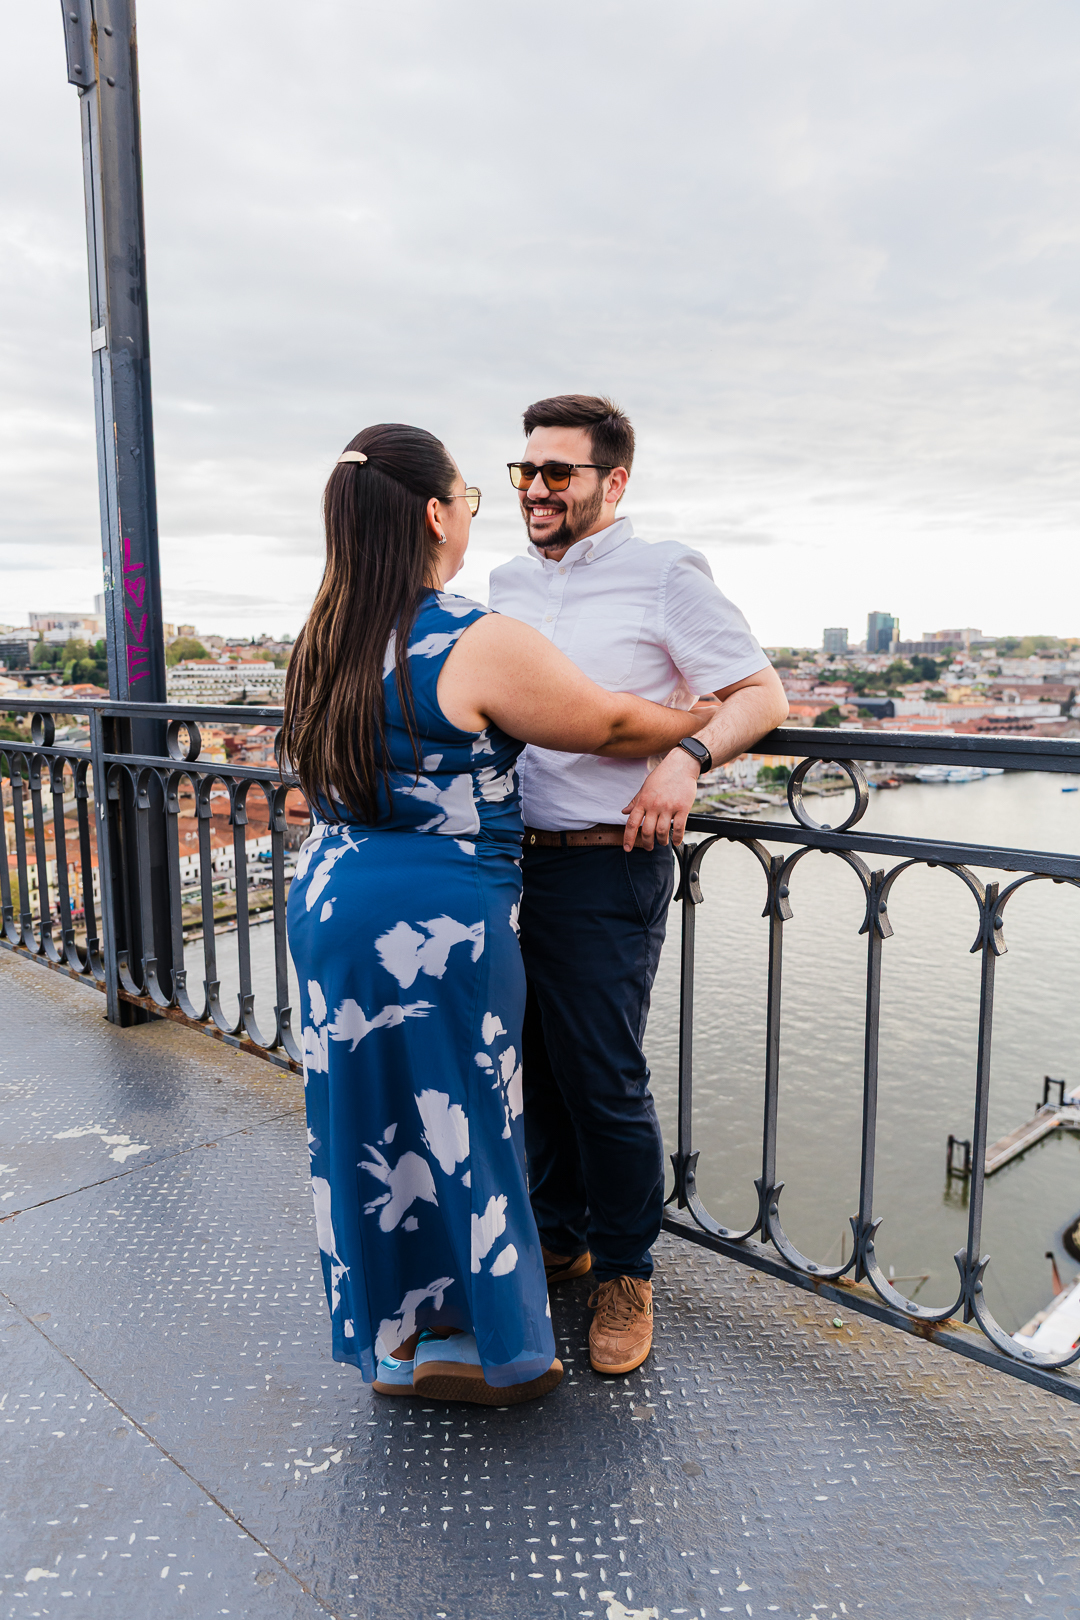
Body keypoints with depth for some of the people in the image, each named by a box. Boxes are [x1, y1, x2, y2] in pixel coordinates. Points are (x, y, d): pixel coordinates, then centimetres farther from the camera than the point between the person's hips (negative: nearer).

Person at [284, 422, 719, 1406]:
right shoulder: (483, 645, -18)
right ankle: (453, 1343, 28)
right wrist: (712, 725, 8)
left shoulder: (330, 639, 7)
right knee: (451, 1126, 9)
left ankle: (388, 1326, 40)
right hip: (436, 924, -8)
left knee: (368, 1113, 20)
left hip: (330, 903, 8)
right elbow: (615, 728, -9)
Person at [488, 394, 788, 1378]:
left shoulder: (664, 574, -4)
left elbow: (761, 692, -6)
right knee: (536, 1067, 16)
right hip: (507, 860, 7)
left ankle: (625, 1273, 22)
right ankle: (558, 1236, 36)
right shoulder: (507, 585, 15)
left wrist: (687, 758, -22)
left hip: (605, 868, -6)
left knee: (605, 1079, 0)